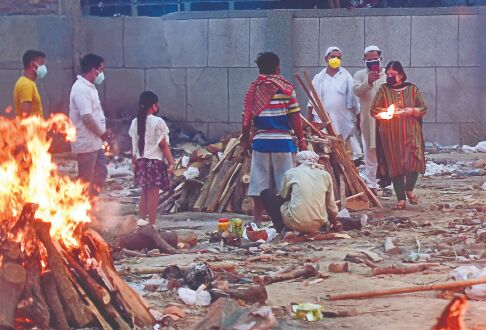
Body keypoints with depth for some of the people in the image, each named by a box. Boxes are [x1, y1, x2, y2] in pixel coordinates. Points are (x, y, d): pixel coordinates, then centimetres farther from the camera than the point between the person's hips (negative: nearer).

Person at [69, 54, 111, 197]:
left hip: (95, 142, 10)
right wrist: (102, 132, -12)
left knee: (101, 173, 14)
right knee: (85, 180, -2)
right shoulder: (81, 89, -19)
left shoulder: (89, 87, 14)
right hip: (86, 143, -10)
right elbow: (87, 116, -25)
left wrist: (103, 132, 4)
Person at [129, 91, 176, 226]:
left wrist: (134, 162, 19)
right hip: (155, 160, -6)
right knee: (153, 193, -3)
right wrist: (172, 163, -6)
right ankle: (151, 224, -3)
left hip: (140, 161, 6)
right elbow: (164, 145, -10)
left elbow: (134, 145, 10)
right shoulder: (157, 122, -10)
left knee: (144, 193, 15)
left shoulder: (135, 122, 6)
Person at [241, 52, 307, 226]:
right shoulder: (286, 88, -3)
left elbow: (247, 117, 3)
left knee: (259, 183, 7)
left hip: (260, 141, 2)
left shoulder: (253, 88, 3)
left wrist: (245, 138, 15)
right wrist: (301, 139, 3)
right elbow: (295, 116, -5)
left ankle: (258, 220, 8)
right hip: (283, 141, -2)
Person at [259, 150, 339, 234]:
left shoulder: (291, 173, 4)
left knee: (266, 193, 16)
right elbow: (331, 207, 11)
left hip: (296, 223, -3)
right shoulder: (325, 175, 8)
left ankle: (281, 229, 4)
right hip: (318, 225, 3)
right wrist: (334, 222, 30)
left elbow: (282, 196, 18)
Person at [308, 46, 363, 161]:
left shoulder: (346, 77, 4)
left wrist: (358, 120, 3)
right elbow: (312, 103, 11)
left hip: (344, 122, -1)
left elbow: (353, 101, 6)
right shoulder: (319, 78, 9)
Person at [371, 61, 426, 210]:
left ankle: (409, 189, 12)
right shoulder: (383, 90, 6)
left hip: (411, 133, 0)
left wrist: (411, 111, -13)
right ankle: (401, 199, 9)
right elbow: (373, 110, 1)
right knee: (395, 165, 0)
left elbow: (423, 109, 6)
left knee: (413, 161, -15)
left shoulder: (412, 89, 7)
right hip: (390, 135, 1)